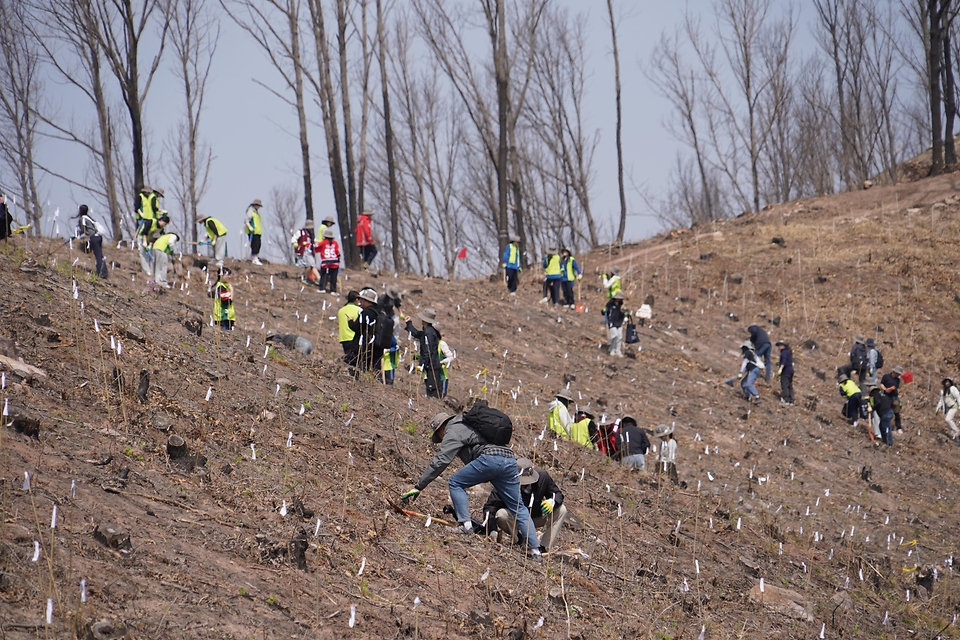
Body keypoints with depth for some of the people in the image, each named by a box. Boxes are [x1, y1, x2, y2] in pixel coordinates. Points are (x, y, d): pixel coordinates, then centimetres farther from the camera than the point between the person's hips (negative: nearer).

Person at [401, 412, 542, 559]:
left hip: (490, 458, -8)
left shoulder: (453, 431, 9)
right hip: (510, 461, 8)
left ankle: (465, 525, -5)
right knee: (518, 507, 10)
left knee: (455, 483, 6)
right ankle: (535, 549, 4)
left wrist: (418, 487, 0)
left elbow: (440, 462, 0)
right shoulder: (468, 427, 36)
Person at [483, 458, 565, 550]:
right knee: (502, 515, -37)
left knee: (561, 510, -17)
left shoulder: (542, 476, -19)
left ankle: (544, 547, -17)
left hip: (536, 517, 3)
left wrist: (552, 501, -32)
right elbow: (490, 505, -26)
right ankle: (515, 542, -12)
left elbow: (557, 494, -6)